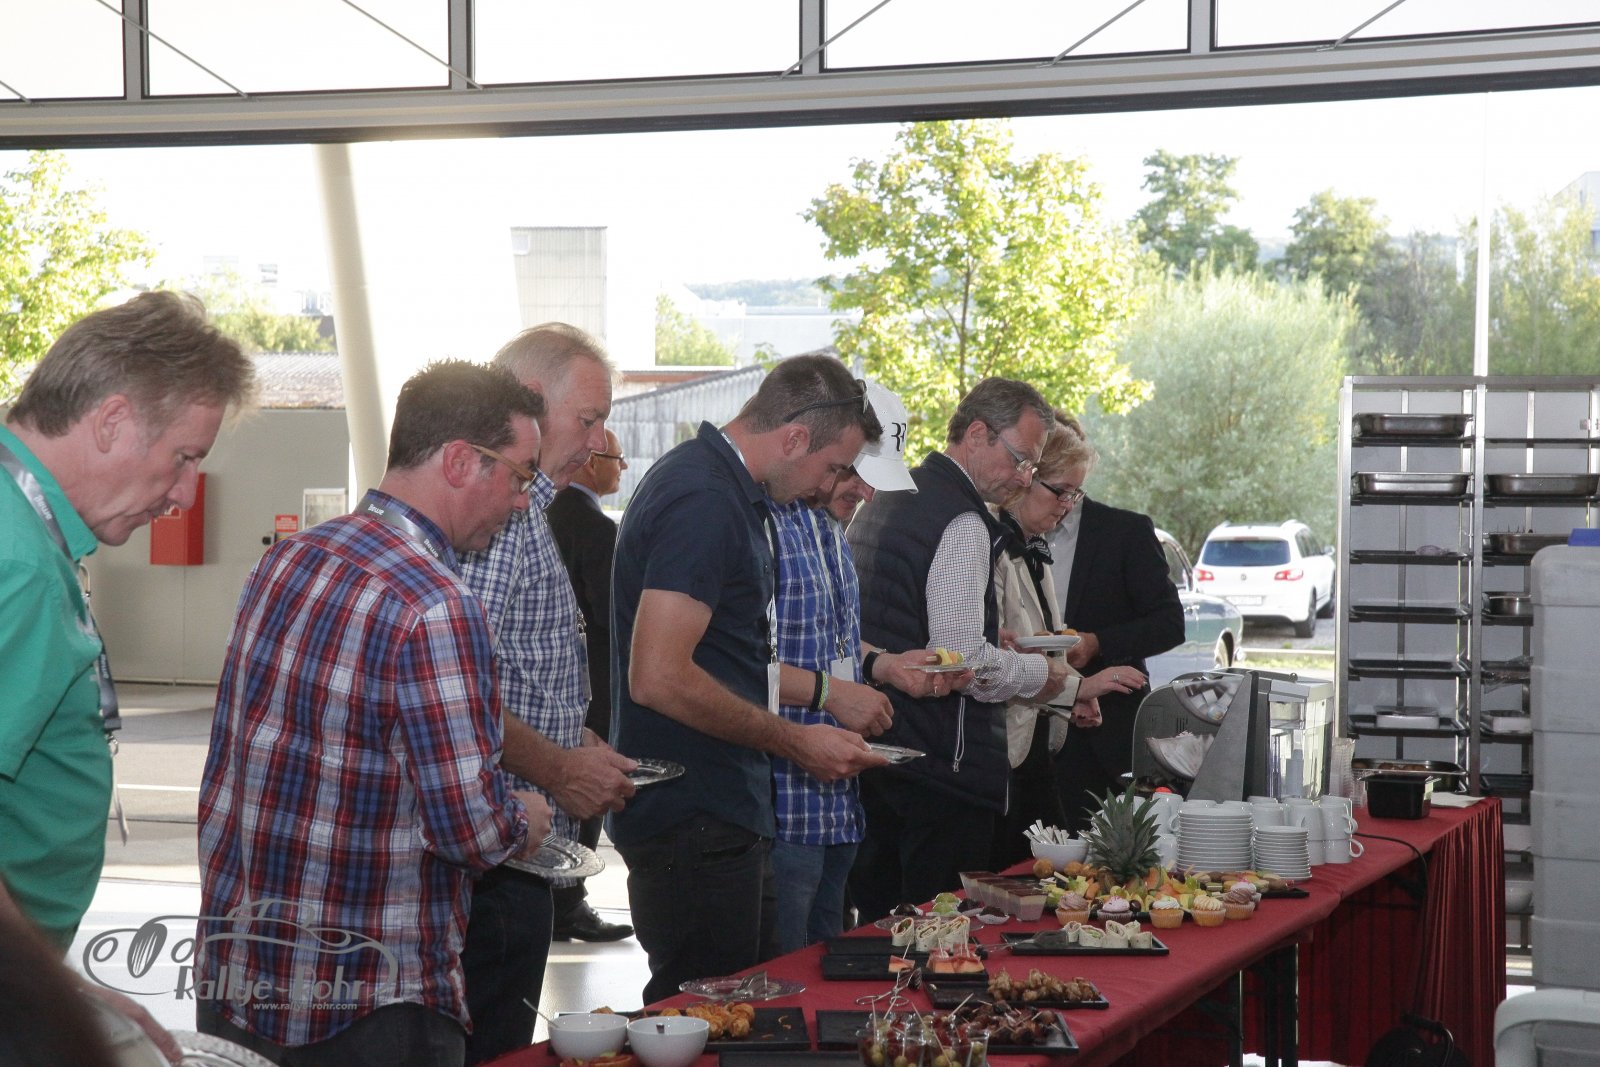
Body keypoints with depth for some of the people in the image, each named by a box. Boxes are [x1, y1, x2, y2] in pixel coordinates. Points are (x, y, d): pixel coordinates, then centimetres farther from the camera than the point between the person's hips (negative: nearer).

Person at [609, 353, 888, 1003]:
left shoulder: (726, 489, 15)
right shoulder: (704, 502, -18)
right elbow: (659, 678, -25)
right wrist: (795, 741, -17)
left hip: (723, 812, 11)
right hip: (694, 823, -11)